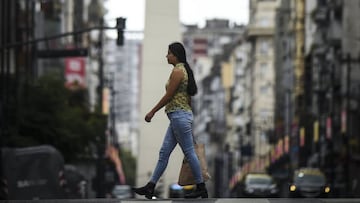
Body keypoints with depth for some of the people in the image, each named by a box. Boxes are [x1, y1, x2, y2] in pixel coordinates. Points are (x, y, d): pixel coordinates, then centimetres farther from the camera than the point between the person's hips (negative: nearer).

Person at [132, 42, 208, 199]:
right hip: (177, 117, 10)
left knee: (189, 152, -3)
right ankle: (150, 187, 8)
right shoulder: (183, 70, 16)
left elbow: (168, 96, -15)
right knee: (164, 152, 8)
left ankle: (201, 189, 3)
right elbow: (188, 96, 19)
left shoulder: (177, 71, -14)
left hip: (179, 115, -10)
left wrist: (152, 112, -8)